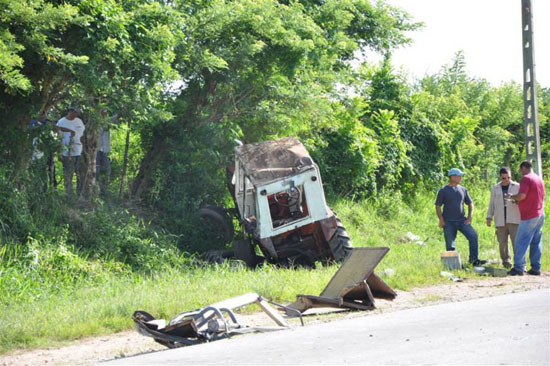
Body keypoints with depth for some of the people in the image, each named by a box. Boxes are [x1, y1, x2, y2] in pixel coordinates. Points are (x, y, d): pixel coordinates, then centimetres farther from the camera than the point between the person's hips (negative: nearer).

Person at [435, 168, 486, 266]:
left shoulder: (463, 190, 12)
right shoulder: (443, 191, 1)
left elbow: (470, 204, 19)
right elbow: (438, 206, 1)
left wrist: (470, 217, 4)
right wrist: (441, 219, -11)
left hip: (461, 220, 3)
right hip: (448, 222, -3)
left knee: (473, 235, -16)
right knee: (450, 245, -2)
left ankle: (473, 259, -15)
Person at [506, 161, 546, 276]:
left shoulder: (526, 179, -12)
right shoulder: (539, 179, 14)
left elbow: (522, 196, -21)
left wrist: (511, 196, -1)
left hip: (529, 216, -8)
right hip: (540, 214, 8)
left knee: (521, 242, -6)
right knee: (536, 243, 8)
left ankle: (518, 268, -9)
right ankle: (536, 268, 7)